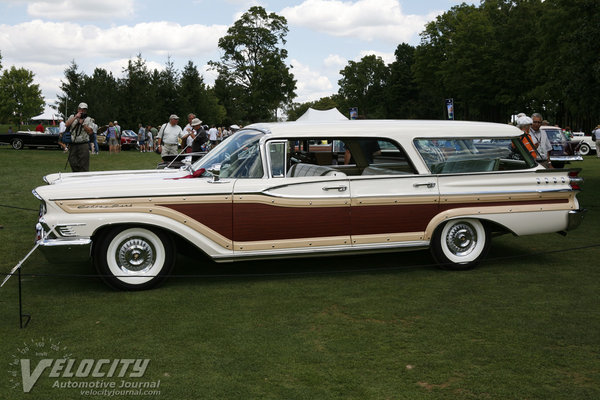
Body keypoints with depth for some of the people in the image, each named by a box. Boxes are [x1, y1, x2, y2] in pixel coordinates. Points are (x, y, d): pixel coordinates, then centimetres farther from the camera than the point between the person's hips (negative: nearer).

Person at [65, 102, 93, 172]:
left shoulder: (88, 119, 8)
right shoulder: (72, 117, 14)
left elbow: (90, 132, -2)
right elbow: (67, 124, -6)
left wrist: (82, 123, -8)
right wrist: (75, 117, -9)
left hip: (83, 145, -2)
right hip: (73, 145, 2)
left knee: (84, 166, -5)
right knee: (73, 163, 5)